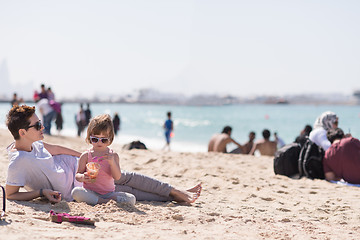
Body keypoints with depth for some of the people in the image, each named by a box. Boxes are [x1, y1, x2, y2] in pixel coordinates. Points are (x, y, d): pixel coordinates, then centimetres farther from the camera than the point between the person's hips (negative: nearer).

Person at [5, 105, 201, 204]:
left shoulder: (31, 142, -5)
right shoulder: (17, 162, -30)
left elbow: (55, 149, 11)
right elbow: (10, 195, -24)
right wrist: (41, 192, -30)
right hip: (73, 189, -7)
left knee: (128, 178, 5)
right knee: (127, 192, -1)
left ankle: (175, 192, 17)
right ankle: (174, 195, 11)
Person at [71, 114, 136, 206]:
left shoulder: (113, 155, 3)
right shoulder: (86, 156, 2)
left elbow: (117, 177, -5)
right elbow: (77, 175, 3)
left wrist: (112, 162, -21)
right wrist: (82, 177, -21)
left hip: (109, 193, 0)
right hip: (90, 192, 0)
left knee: (131, 199, -22)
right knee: (75, 192, -34)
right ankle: (104, 201, -30)